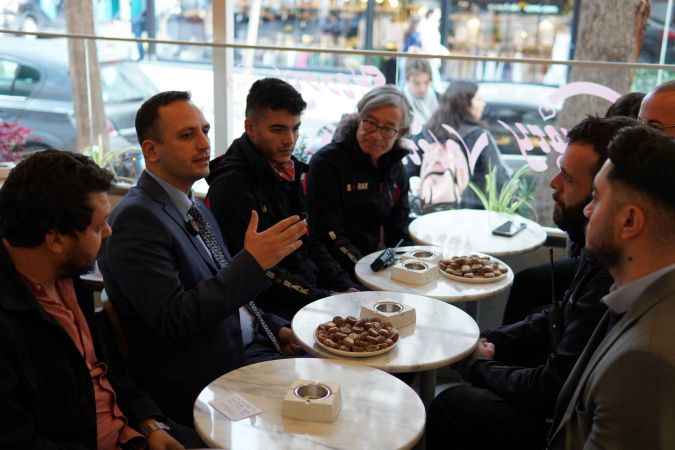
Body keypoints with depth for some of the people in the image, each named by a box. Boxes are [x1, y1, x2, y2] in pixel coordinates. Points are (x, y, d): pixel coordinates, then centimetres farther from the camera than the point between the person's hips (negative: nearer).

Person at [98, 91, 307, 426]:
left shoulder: (195, 208, 12)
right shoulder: (137, 219, -17)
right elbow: (173, 320, -24)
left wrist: (277, 328, 5)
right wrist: (253, 263, -26)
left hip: (247, 347, 8)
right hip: (206, 377, -8)